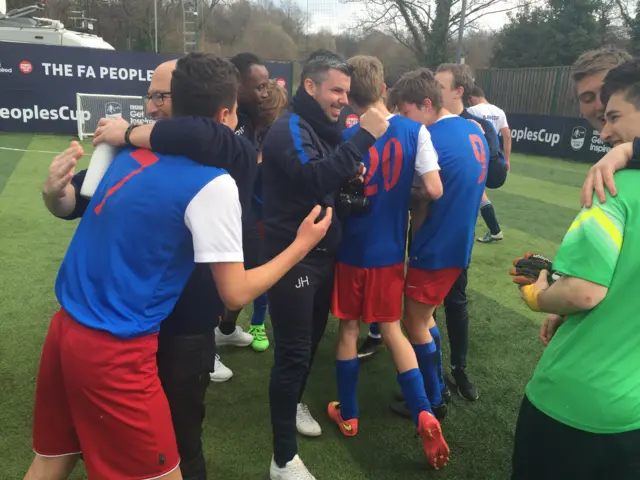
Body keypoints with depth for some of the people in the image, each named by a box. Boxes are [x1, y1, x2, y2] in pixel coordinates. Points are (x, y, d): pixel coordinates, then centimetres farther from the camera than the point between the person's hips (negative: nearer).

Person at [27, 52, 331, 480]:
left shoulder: (133, 152, 5)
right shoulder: (212, 183, -15)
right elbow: (235, 293, -12)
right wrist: (301, 246, 0)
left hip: (66, 326, 8)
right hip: (113, 350, -8)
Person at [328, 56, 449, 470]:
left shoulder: (347, 138, -11)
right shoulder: (415, 131, -6)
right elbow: (435, 191, -11)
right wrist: (407, 208, 8)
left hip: (352, 249, -2)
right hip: (390, 249, 2)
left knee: (349, 329, 14)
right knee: (392, 329, 15)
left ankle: (348, 415, 27)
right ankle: (424, 414, 5)